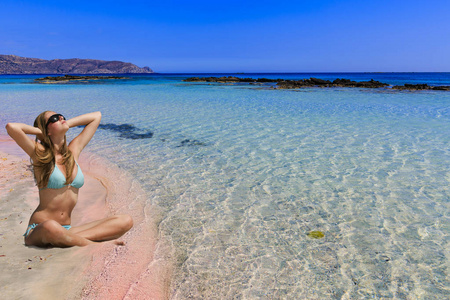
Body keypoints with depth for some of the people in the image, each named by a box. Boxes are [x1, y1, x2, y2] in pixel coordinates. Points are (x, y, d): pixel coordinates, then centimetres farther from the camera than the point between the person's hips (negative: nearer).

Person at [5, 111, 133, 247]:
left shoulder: (73, 150, 11)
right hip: (39, 230, -5)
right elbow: (11, 127, -19)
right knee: (50, 227, -43)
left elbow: (96, 116, 19)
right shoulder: (40, 154, -2)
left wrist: (66, 123, 13)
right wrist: (40, 131, -1)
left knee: (126, 221, -13)